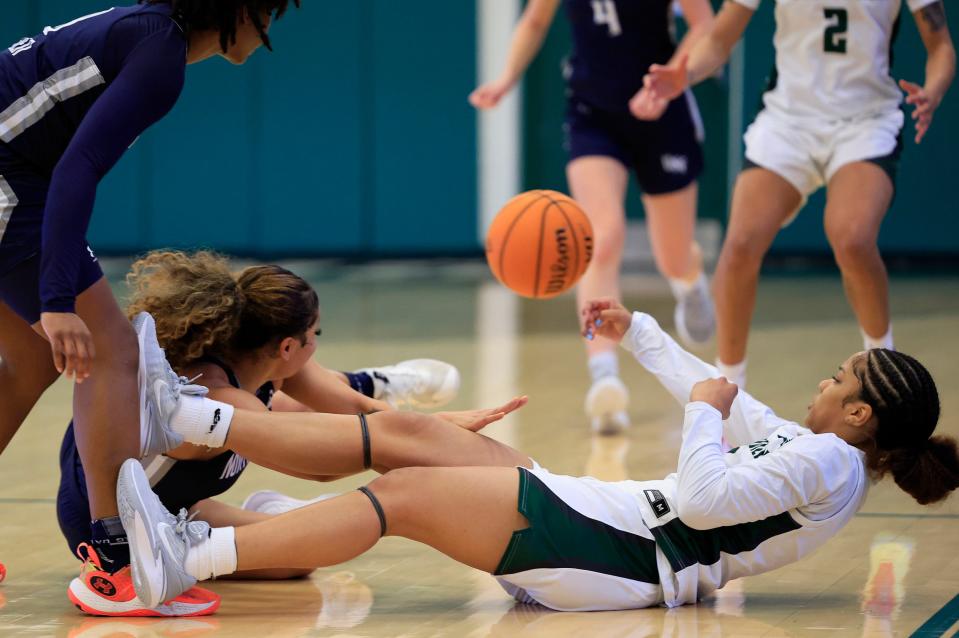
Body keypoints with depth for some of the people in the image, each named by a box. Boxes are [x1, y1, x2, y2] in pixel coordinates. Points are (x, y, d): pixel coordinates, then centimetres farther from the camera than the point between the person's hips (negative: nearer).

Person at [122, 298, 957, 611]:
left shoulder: (823, 465, -11)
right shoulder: (808, 447, 18)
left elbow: (702, 500, -23)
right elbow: (719, 398, 33)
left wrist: (706, 416, -6)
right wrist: (637, 332, 36)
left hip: (613, 552, -9)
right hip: (610, 525, 9)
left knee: (400, 497, -17)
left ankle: (191, 556, -22)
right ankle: (187, 418, 1)